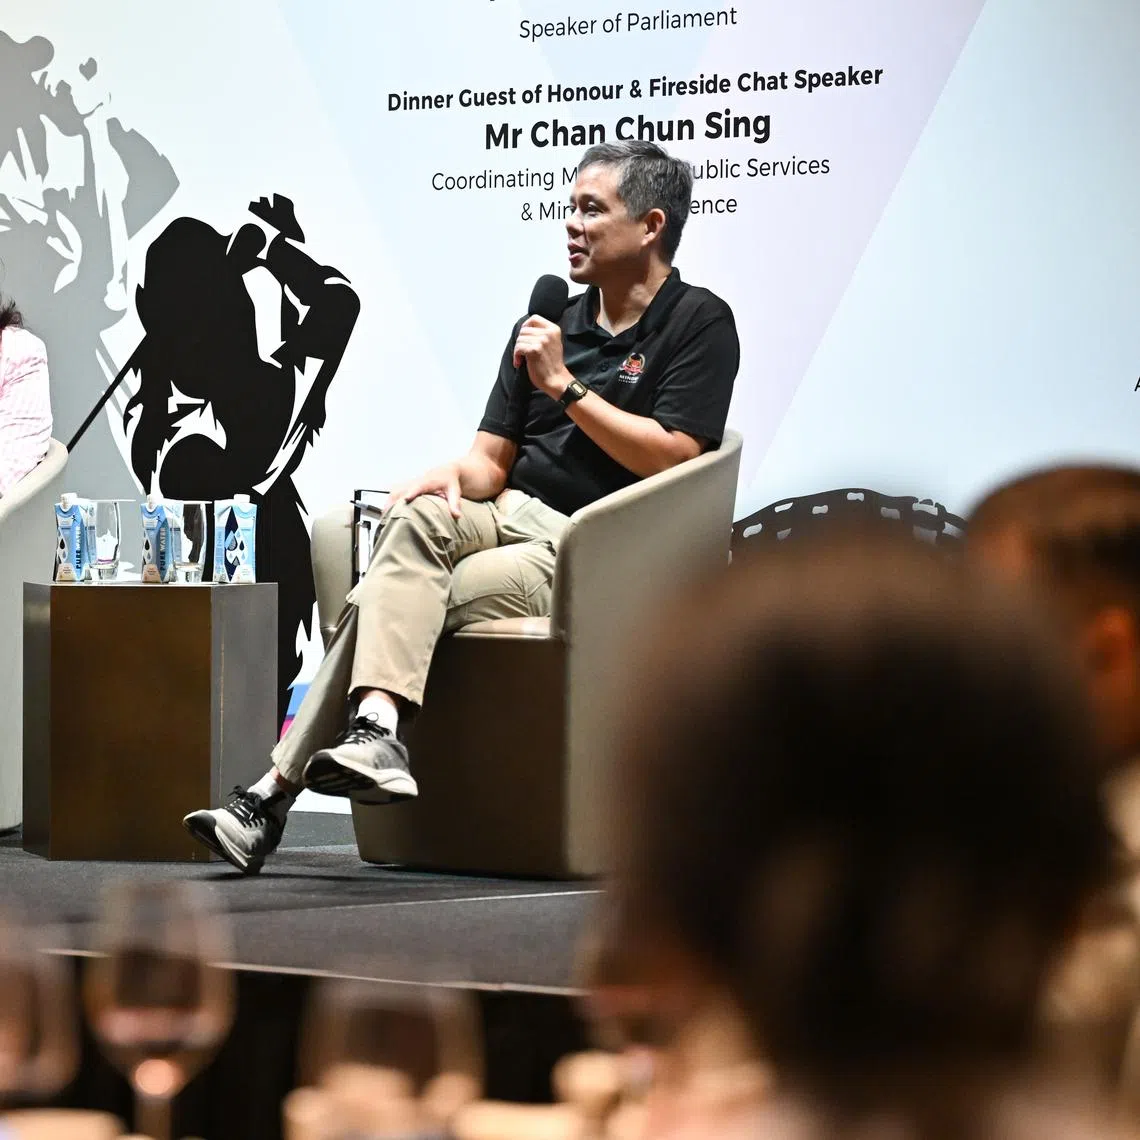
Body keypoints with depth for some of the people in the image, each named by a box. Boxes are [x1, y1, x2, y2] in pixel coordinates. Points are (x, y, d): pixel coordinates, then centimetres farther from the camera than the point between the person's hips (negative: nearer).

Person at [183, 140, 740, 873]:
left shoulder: (700, 323, -1)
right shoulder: (550, 325, 18)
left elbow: (671, 458, -13)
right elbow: (493, 461, 14)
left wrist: (566, 385, -10)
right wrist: (457, 476, -10)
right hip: (517, 519, 6)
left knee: (393, 600, -22)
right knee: (419, 516, -26)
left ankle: (276, 794, -26)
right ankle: (374, 733, -35)